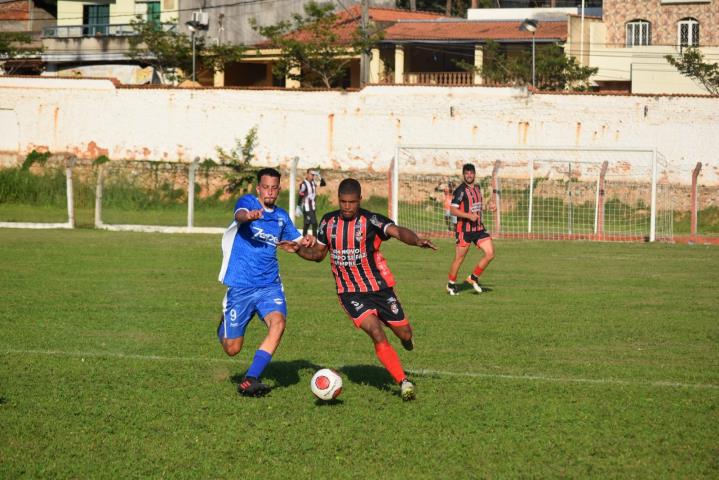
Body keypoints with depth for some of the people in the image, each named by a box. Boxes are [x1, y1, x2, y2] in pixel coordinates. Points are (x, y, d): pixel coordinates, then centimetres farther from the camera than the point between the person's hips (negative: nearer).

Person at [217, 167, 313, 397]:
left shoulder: (282, 216, 13)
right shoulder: (247, 201, -2)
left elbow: (296, 240, 27)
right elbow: (239, 215, -26)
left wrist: (306, 242, 1)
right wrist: (250, 215, -52)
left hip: (270, 285, 3)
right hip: (240, 285, -3)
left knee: (278, 322, -28)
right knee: (232, 349, 2)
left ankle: (249, 380, -26)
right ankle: (223, 323, 40)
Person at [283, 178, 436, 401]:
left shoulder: (371, 221, -13)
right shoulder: (328, 222, 0)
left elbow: (397, 231, -31)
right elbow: (318, 253, 15)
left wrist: (417, 240, -52)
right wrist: (299, 249, -6)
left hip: (379, 288, -1)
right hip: (350, 293, 1)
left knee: (404, 334, 6)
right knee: (377, 334, -20)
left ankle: (406, 338, 47)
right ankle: (404, 382, -11)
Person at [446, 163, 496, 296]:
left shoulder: (477, 188, 13)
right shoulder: (460, 190, -11)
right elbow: (453, 210, -16)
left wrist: (490, 207, 14)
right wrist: (469, 215, -24)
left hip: (479, 228, 7)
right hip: (464, 229, -7)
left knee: (490, 254, -3)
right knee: (459, 258, 0)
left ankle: (473, 278, 12)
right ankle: (451, 284, 18)